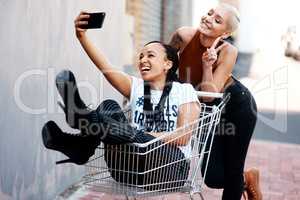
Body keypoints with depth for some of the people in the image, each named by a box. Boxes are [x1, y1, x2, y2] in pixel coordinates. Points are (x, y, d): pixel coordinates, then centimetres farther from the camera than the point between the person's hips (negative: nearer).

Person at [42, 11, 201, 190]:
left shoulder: (184, 91, 4)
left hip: (168, 166, -2)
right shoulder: (136, 86, 13)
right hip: (129, 169, 3)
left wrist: (141, 135, -16)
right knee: (109, 107, -19)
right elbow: (105, 67, -4)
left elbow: (182, 138, -7)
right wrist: (82, 36, -18)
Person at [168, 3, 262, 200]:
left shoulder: (228, 51, -28)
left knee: (232, 174, 0)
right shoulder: (184, 35, -22)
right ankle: (247, 179, 38)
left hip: (238, 106, -3)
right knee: (213, 178, 4)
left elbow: (209, 96, -30)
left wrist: (207, 65, -39)